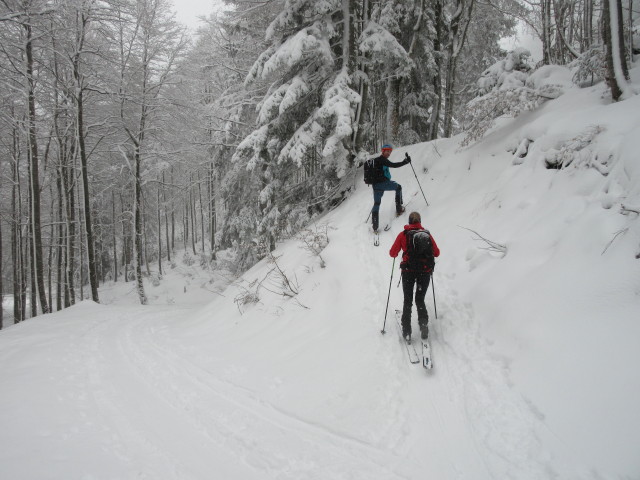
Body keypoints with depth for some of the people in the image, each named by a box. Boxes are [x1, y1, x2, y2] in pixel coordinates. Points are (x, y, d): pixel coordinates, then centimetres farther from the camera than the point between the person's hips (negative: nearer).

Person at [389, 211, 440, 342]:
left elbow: (392, 253, 0)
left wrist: (396, 254, 22)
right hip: (425, 271, 1)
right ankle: (423, 323, -7)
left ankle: (407, 331, 4)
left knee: (408, 301, 12)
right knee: (420, 300, 17)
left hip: (408, 271, -1)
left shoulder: (403, 235, -1)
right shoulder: (427, 234, 3)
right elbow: (436, 253, 8)